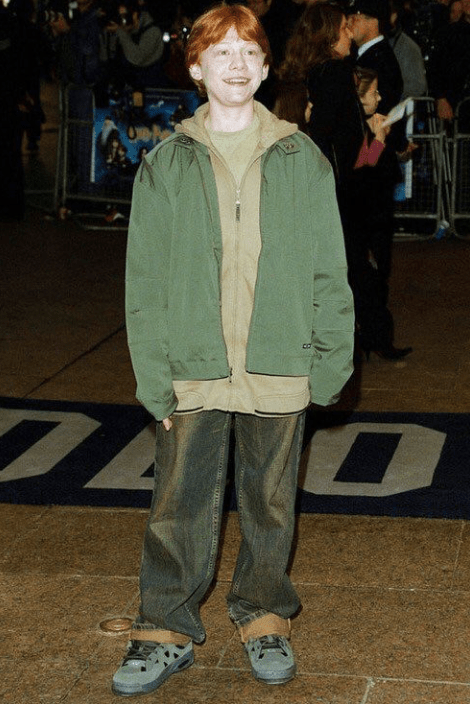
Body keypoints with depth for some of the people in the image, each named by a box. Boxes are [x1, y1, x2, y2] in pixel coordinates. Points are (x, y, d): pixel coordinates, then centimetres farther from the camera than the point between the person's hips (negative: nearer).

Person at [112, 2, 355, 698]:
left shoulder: (302, 160, 3)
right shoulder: (167, 164, 2)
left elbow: (328, 269, 5)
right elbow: (145, 276, 1)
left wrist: (331, 358, -1)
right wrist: (153, 373, -5)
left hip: (278, 365, 0)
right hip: (193, 366, 0)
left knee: (271, 503, 12)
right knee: (180, 504, 5)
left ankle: (265, 617, 30)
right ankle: (167, 632, 19)